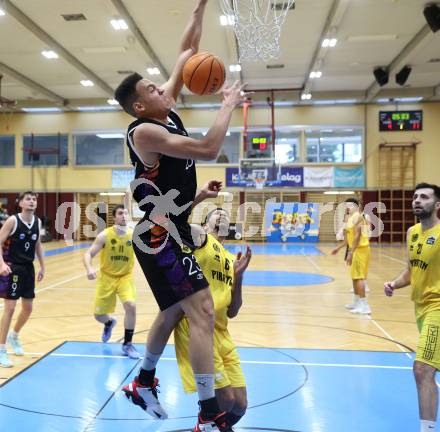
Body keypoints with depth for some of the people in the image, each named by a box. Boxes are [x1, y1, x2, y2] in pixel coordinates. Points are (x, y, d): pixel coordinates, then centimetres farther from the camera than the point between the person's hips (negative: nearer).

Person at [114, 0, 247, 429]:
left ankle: (143, 382, 38)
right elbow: (207, 149, -26)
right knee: (202, 310, -12)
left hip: (171, 230, 10)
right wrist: (229, 105, -13)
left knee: (174, 309, 20)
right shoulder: (144, 131, -18)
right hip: (160, 234, -10)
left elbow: (187, 53, 14)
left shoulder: (166, 111, 7)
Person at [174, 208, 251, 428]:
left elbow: (232, 312, 13)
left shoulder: (231, 260, 18)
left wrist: (238, 276, 1)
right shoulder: (199, 237, 4)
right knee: (225, 400, -8)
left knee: (239, 405, 8)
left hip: (222, 333, 7)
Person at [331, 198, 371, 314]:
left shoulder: (357, 216, -13)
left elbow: (357, 236, -21)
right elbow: (350, 237, 26)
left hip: (360, 249, -10)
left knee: (359, 277, -10)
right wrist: (339, 247, 30)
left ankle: (364, 306, -10)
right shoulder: (351, 217, 18)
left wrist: (351, 253, -23)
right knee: (355, 276, 17)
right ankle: (356, 302, 28)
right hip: (357, 249, 10)